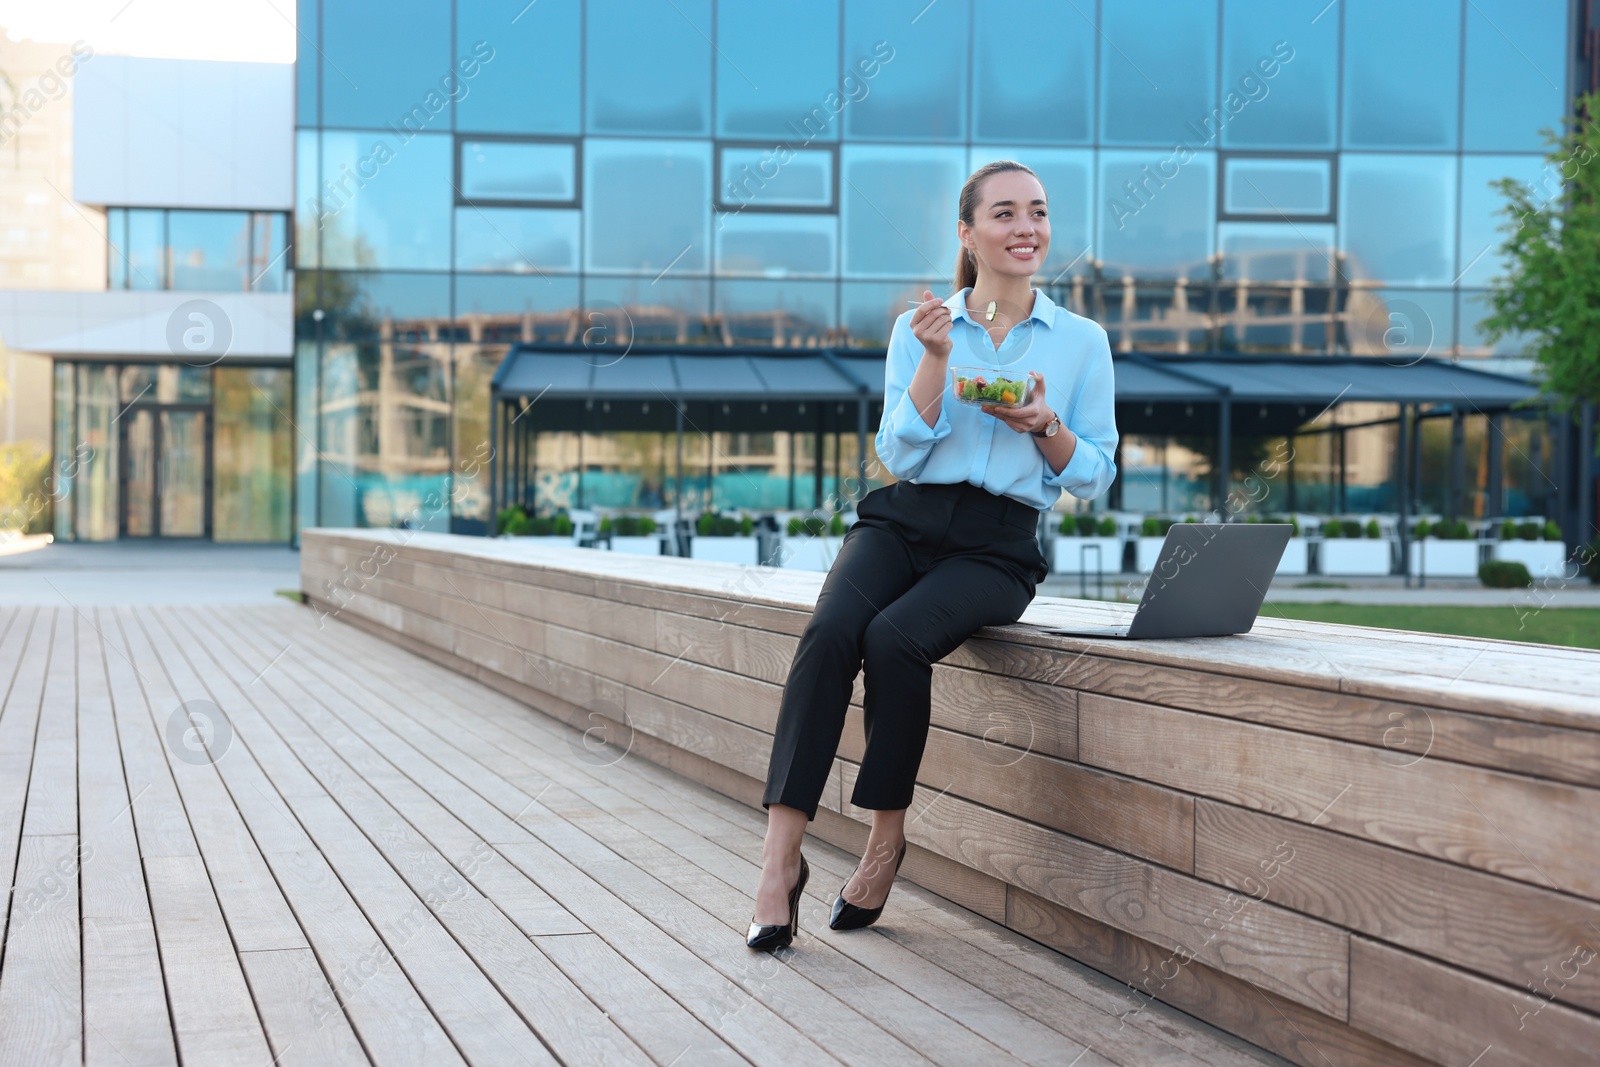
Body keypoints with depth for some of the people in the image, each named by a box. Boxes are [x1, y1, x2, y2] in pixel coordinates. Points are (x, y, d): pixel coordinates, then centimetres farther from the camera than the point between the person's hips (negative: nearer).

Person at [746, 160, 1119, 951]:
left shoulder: (1082, 342, 10)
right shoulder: (919, 329, 12)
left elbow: (1094, 479, 10)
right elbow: (900, 455, 3)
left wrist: (1045, 426, -9)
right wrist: (936, 361, -8)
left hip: (996, 544, -1)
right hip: (903, 520, 1)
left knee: (895, 639, -31)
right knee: (829, 634, -30)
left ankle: (886, 838, -13)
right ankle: (780, 857, -30)